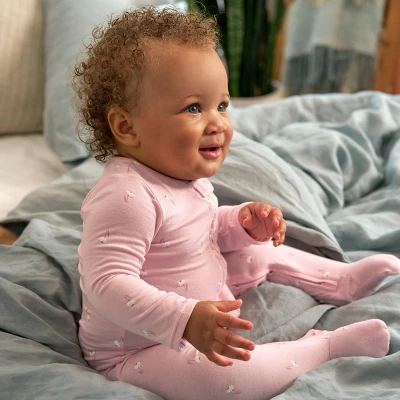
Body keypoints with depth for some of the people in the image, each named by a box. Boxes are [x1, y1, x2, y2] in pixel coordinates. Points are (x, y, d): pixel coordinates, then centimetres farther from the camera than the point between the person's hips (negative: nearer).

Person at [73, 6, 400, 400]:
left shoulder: (186, 175, 0)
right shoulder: (125, 198, -32)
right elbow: (107, 285, -37)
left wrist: (241, 224, -3)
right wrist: (185, 320, -47)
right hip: (137, 350, -9)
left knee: (258, 252, 17)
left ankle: (342, 280, 34)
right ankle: (322, 348, -15)